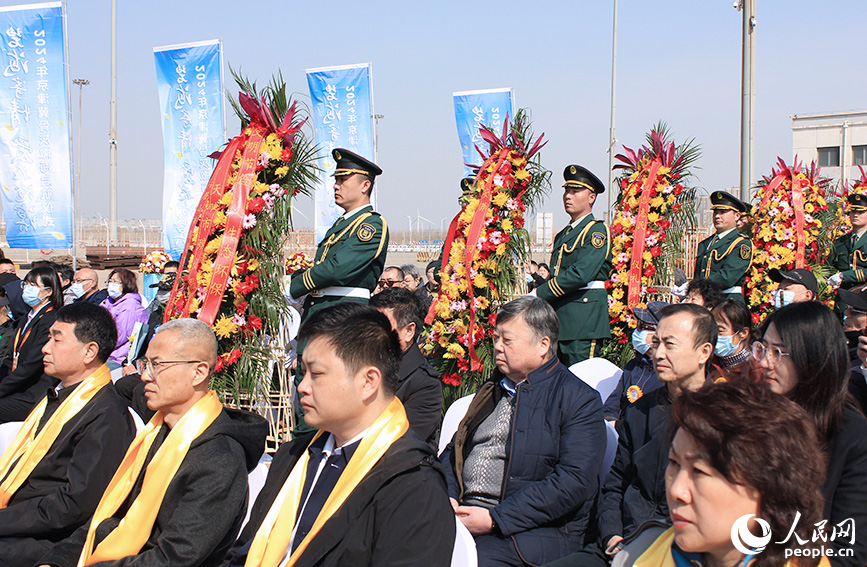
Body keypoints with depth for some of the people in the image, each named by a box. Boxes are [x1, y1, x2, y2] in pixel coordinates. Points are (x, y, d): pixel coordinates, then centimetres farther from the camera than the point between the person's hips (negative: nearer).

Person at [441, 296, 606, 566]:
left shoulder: (579, 399, -2)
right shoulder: (491, 390, 22)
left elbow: (574, 481, -14)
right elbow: (454, 450, 21)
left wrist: (494, 519, -17)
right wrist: (446, 497, -2)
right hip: (462, 512, 6)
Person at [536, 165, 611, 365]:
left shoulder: (597, 230, -6)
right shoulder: (562, 236, 21)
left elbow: (580, 274, -18)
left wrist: (538, 295, -15)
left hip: (584, 316, -8)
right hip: (559, 318, 8)